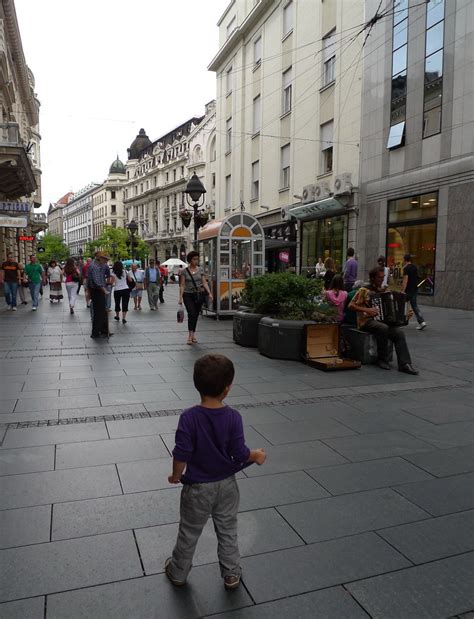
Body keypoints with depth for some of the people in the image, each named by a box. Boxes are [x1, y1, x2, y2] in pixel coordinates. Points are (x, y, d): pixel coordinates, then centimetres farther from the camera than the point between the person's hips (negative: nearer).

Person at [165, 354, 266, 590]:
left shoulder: (189, 417, -23)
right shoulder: (233, 417, -20)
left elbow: (181, 455, -20)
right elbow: (239, 454, -14)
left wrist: (175, 476, -1)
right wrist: (256, 455, 6)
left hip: (197, 488, -1)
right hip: (226, 485, 1)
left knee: (189, 533, 20)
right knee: (228, 531, 22)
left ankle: (178, 572, 41)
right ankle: (231, 575, 37)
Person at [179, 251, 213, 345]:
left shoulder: (200, 270, 5)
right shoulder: (184, 271, -2)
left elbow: (204, 283, 3)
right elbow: (182, 285, -2)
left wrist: (209, 293, -9)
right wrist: (180, 297, -9)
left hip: (198, 295, 3)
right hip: (188, 295, -3)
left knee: (196, 316, 7)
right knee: (191, 314, -18)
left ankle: (193, 335, 18)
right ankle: (190, 336, -18)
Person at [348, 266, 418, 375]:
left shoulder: (382, 291, 18)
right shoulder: (364, 290, -3)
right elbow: (351, 305, -10)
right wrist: (366, 310, -22)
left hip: (381, 321, 6)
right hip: (366, 321, -6)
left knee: (399, 332, -21)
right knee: (383, 328, -36)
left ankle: (404, 364, -25)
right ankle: (382, 360, -19)